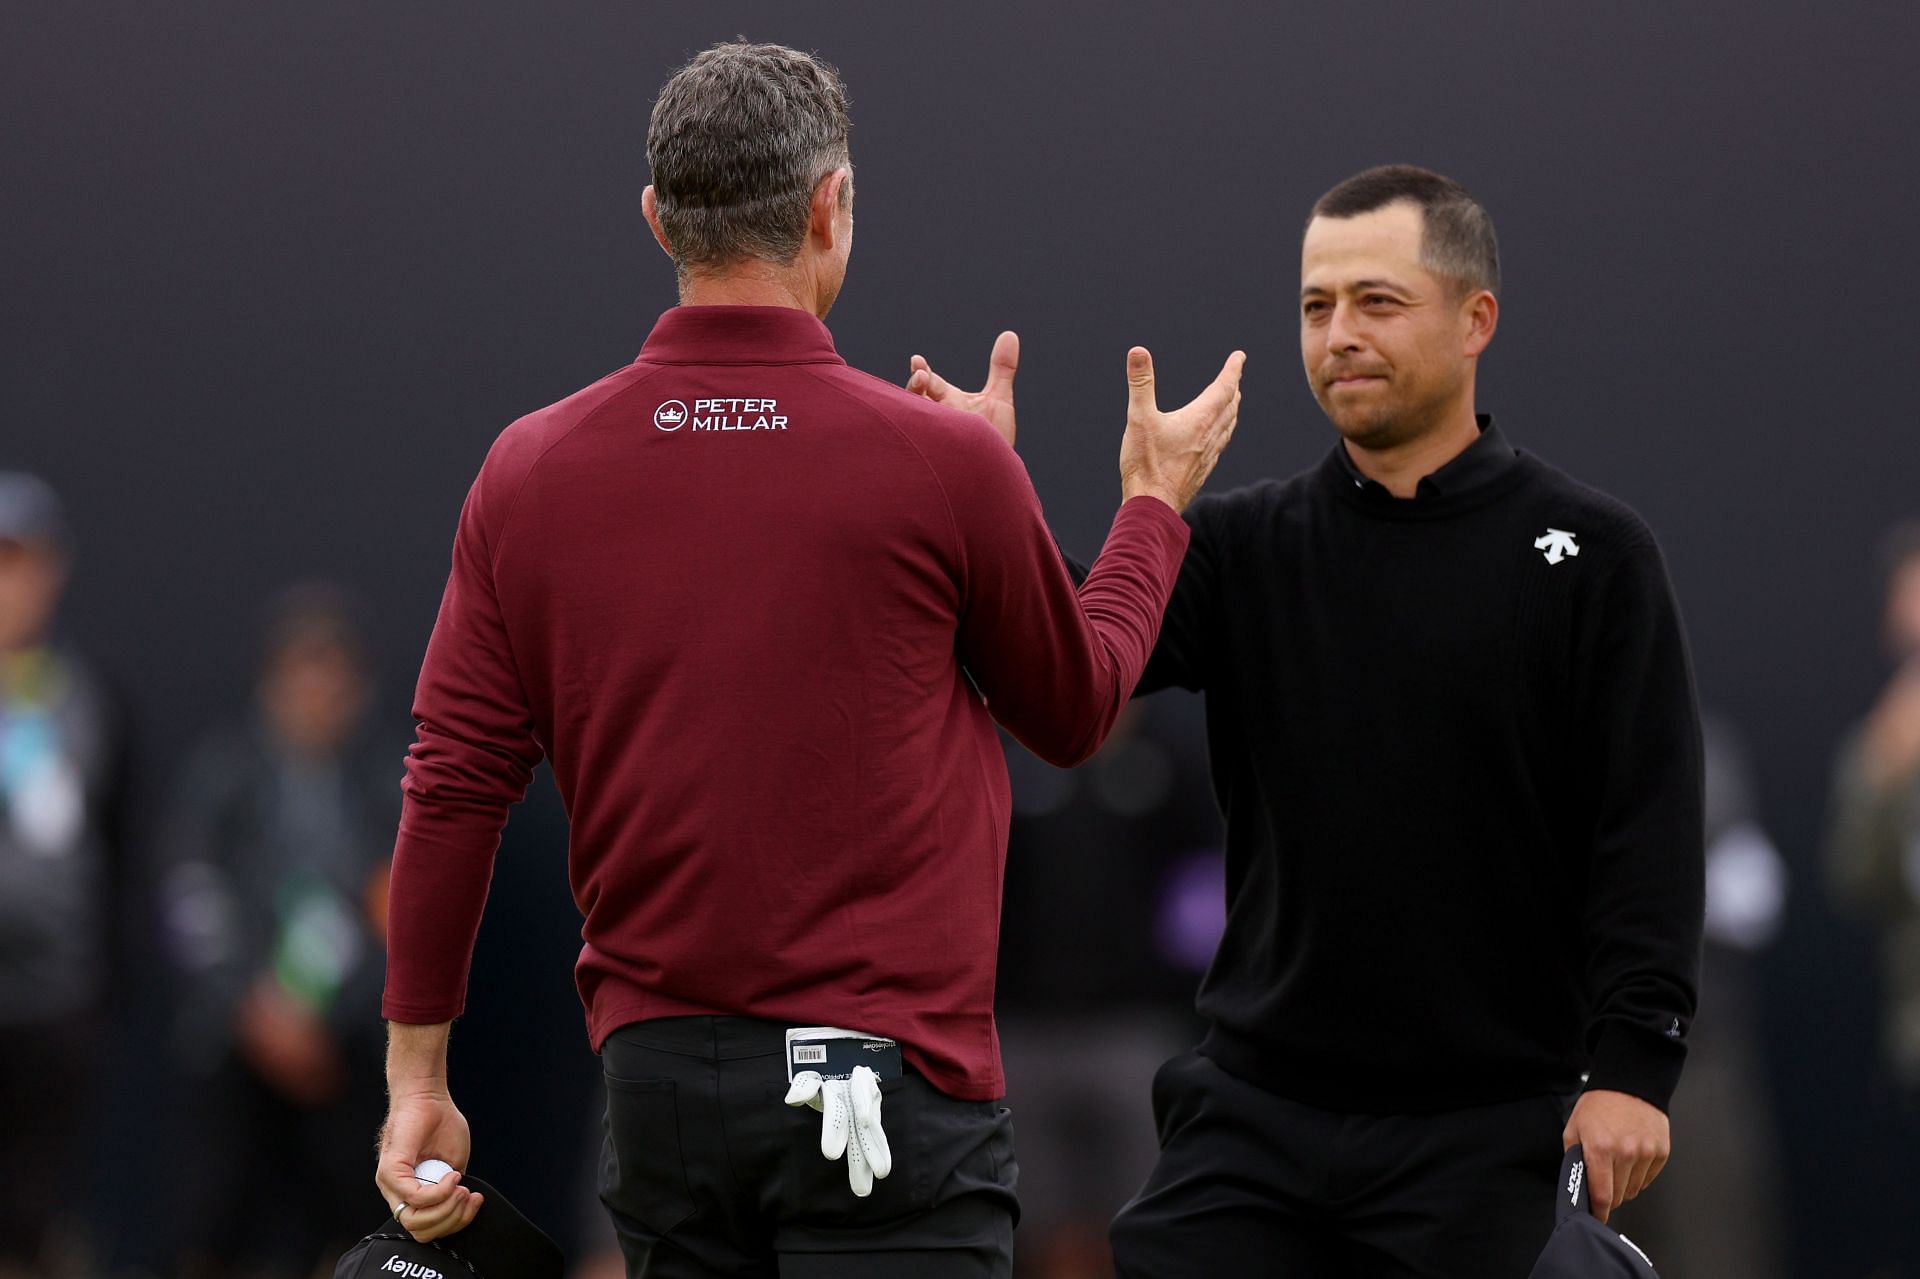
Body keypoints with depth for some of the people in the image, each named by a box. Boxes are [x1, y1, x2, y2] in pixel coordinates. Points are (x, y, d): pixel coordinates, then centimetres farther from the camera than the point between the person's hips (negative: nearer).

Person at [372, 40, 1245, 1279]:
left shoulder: (529, 469, 1)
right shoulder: (941, 460, -7)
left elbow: (454, 786, 3)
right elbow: (1075, 710, 10)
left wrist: (417, 1074, 11)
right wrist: (1156, 502, 27)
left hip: (655, 1083, 4)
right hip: (887, 1082, -4)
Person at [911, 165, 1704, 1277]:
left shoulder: (1594, 556, 0)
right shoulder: (1249, 547, 9)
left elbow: (1649, 821, -5)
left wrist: (1631, 1062, -14)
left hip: (1487, 1130, -3)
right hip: (1258, 1112, 3)